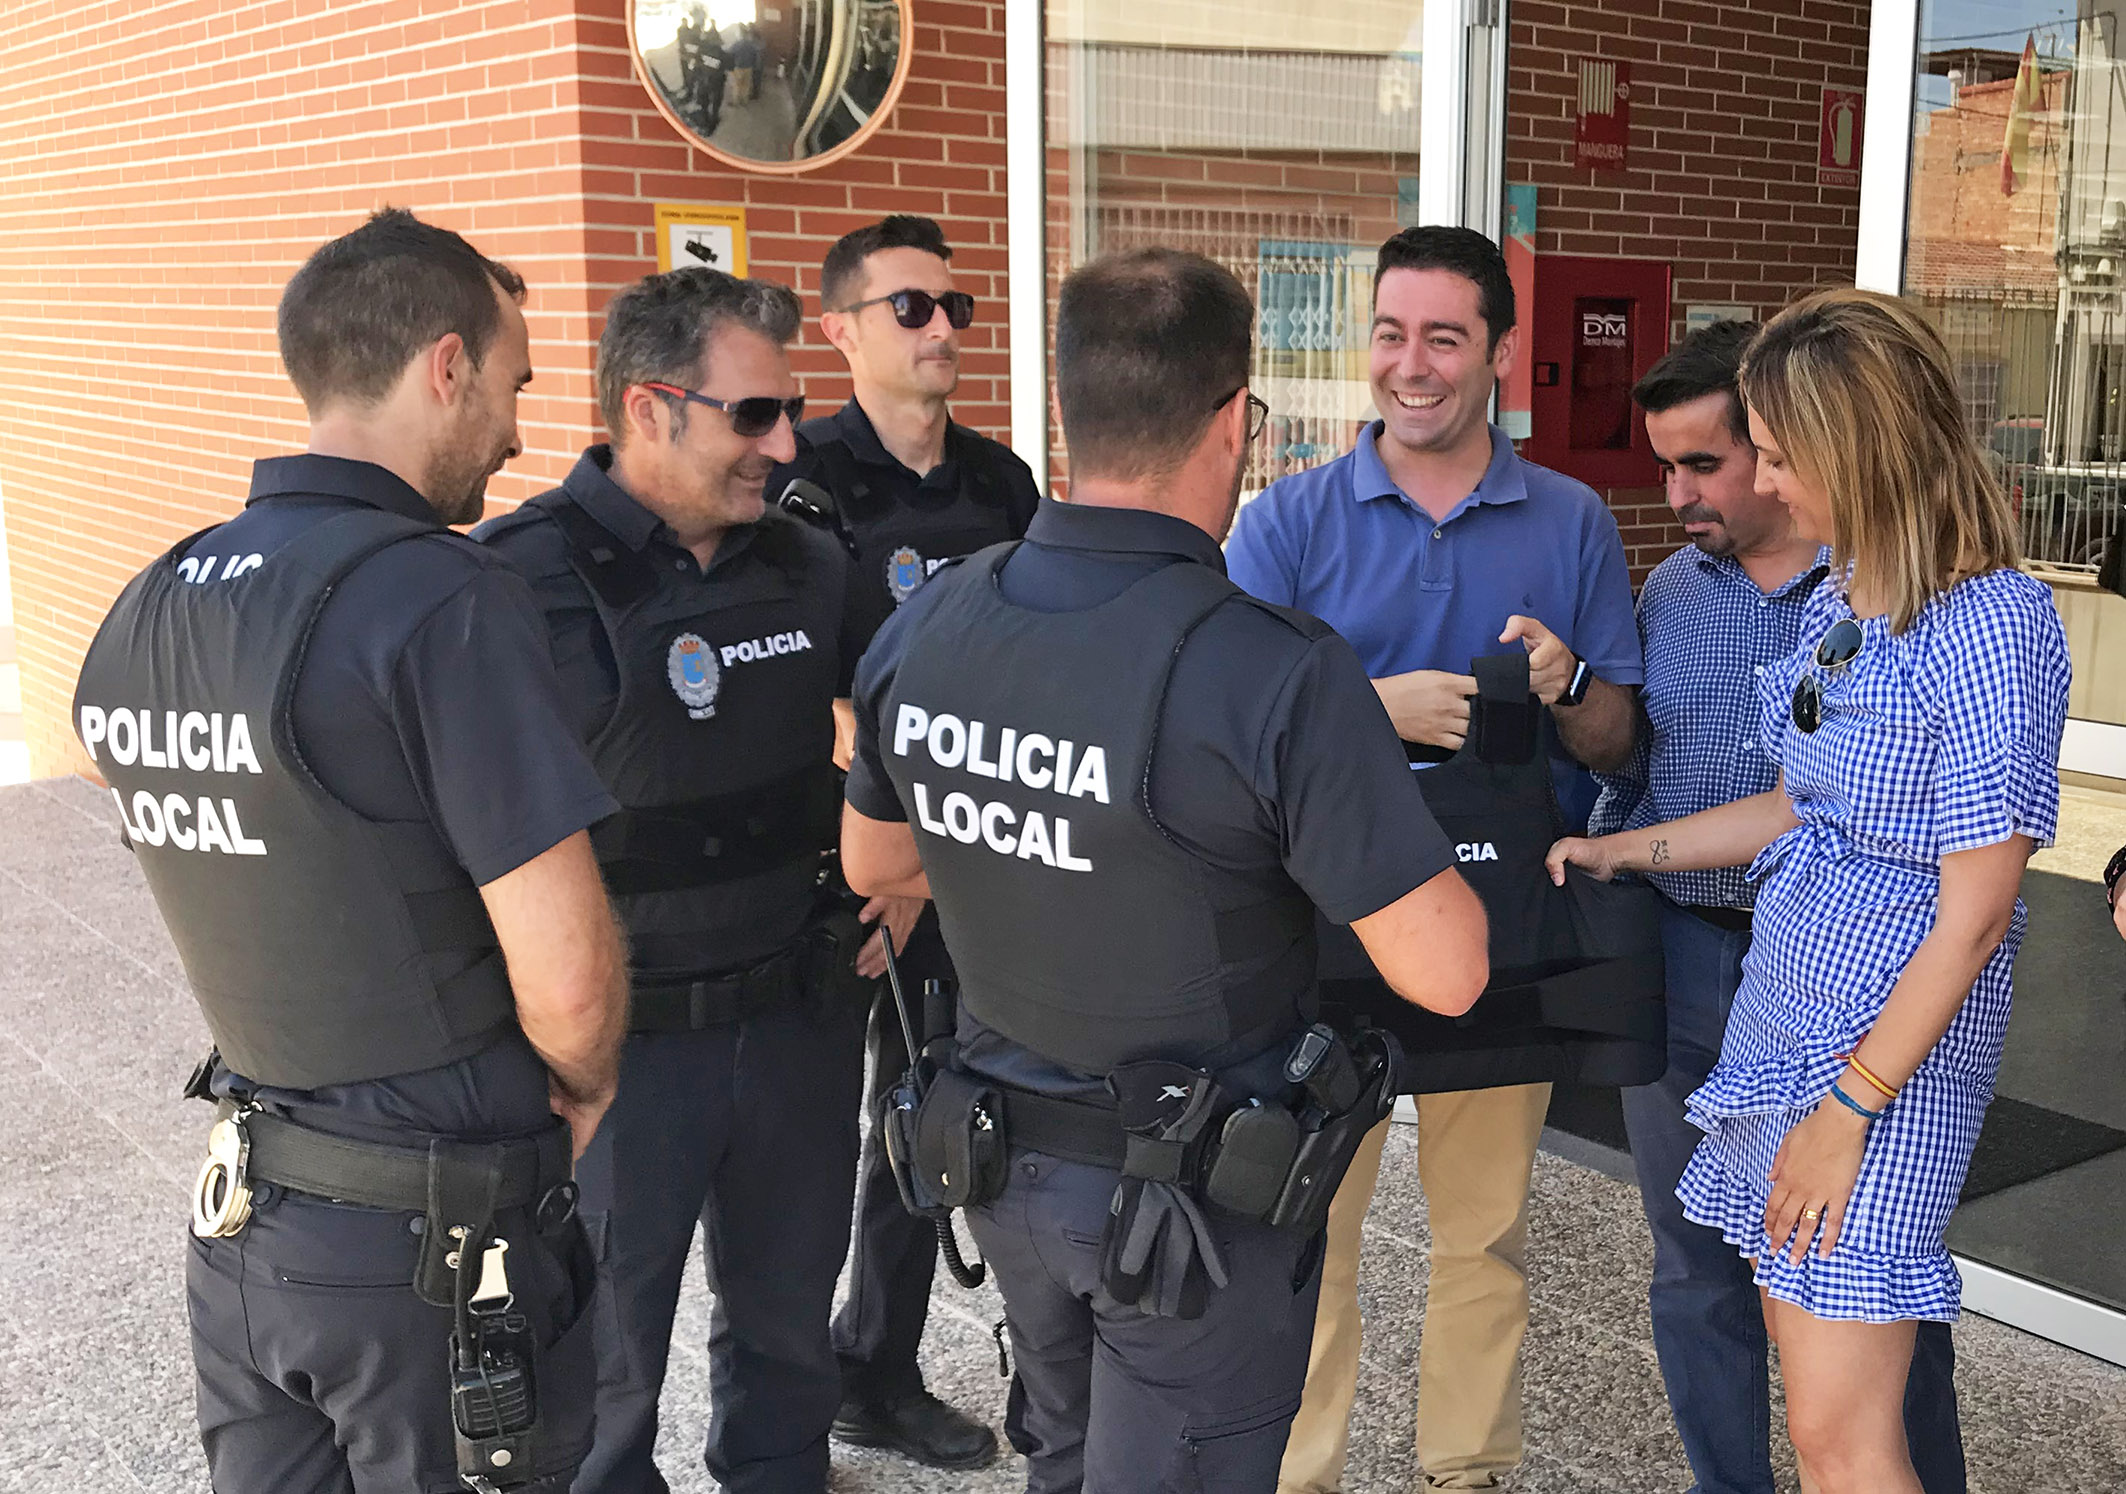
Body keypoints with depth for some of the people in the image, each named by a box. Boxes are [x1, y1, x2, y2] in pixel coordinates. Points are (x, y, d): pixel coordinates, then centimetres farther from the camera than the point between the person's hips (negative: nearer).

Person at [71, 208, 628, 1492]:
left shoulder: (145, 613, 3)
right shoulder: (446, 603, -21)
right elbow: (567, 977, -23)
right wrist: (586, 1088, -3)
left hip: (238, 1229, 7)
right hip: (436, 1244, -6)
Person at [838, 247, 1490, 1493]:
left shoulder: (924, 629, -9)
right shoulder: (1278, 672, -27)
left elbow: (875, 865, 8)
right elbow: (1443, 972, -23)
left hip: (1006, 1157, 6)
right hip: (1195, 1199, -5)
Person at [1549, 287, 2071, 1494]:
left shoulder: (1990, 621, -16)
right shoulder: (1847, 597, 9)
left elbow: (1976, 909, -17)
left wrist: (1851, 1102, -15)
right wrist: (1621, 852, 17)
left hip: (1895, 1034, -8)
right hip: (1783, 994, 8)